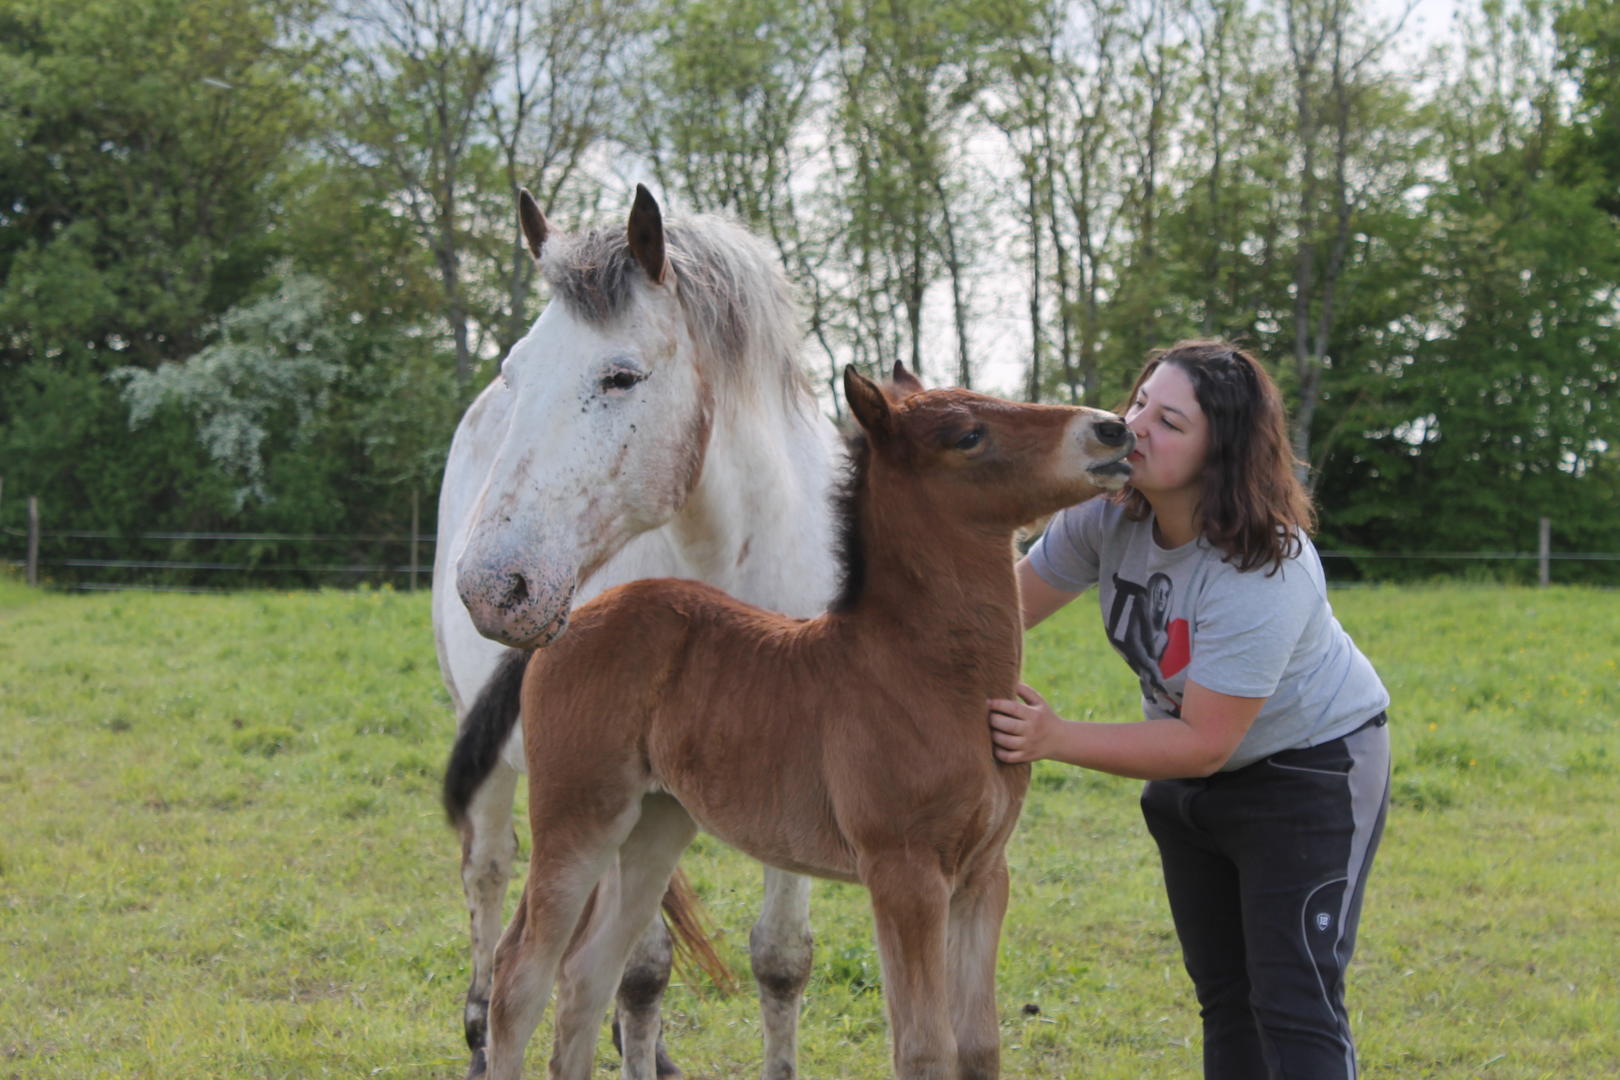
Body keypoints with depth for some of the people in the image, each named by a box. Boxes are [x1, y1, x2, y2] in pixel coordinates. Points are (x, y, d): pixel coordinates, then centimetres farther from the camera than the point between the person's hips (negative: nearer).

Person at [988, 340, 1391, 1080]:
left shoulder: (1264, 576, -35)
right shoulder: (1108, 512, -15)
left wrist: (1056, 739, -36)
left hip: (1311, 766, -7)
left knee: (1292, 1002, -12)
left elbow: (1203, 744, -31)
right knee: (1222, 993, 16)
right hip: (1190, 783, 8)